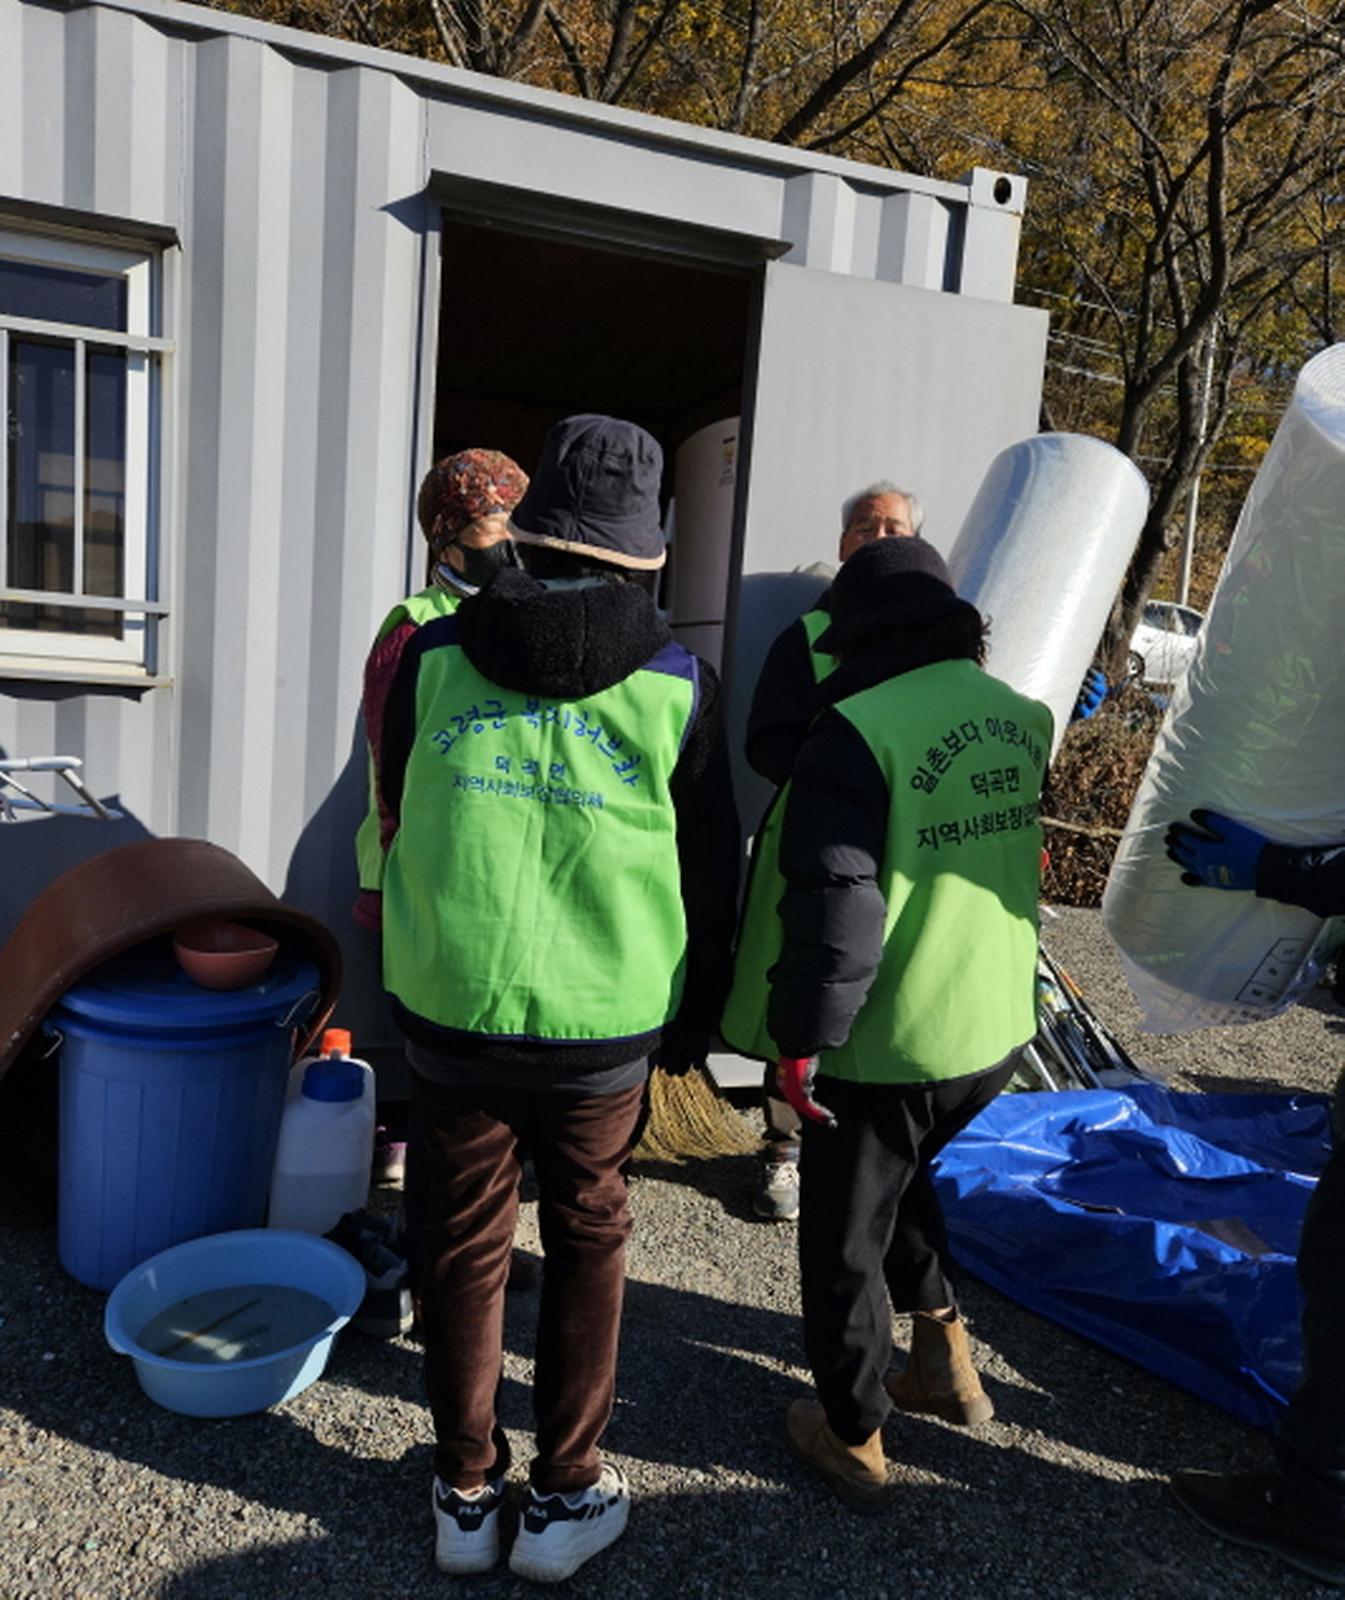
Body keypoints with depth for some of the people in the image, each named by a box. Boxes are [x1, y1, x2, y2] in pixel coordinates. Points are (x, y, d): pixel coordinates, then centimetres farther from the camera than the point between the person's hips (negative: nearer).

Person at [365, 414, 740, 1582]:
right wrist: (691, 1021, 13)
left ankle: (466, 1493, 33)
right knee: (587, 1242, 18)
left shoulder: (433, 655, -4)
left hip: (448, 1007, 2)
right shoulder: (678, 685, -8)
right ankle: (565, 1497, 31)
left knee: (465, 1235, 18)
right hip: (603, 1024, -1)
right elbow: (708, 874, -1)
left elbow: (398, 822, 7)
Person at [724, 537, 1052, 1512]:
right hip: (999, 1031, 7)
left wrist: (801, 1038, -14)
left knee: (845, 1239, 14)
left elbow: (835, 907, -21)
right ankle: (945, 1351, 36)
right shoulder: (1024, 717, 2)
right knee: (905, 1177, 32)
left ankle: (854, 1439, 30)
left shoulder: (860, 730, -19)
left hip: (888, 1046, -6)